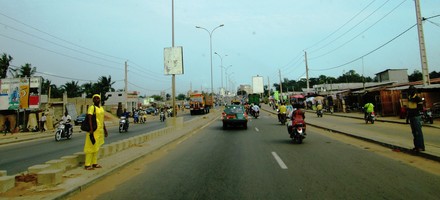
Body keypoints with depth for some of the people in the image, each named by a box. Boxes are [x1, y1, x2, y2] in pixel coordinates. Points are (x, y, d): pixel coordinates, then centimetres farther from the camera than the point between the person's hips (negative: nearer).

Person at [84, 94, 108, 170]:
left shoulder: (101, 108, 15)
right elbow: (89, 118, -19)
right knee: (91, 146, -6)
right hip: (94, 130, -8)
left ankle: (94, 163, 22)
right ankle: (87, 164, 0)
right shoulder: (91, 108, -10)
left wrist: (105, 129, 21)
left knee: (96, 147, 13)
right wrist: (91, 129, -27)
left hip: (100, 130, 8)